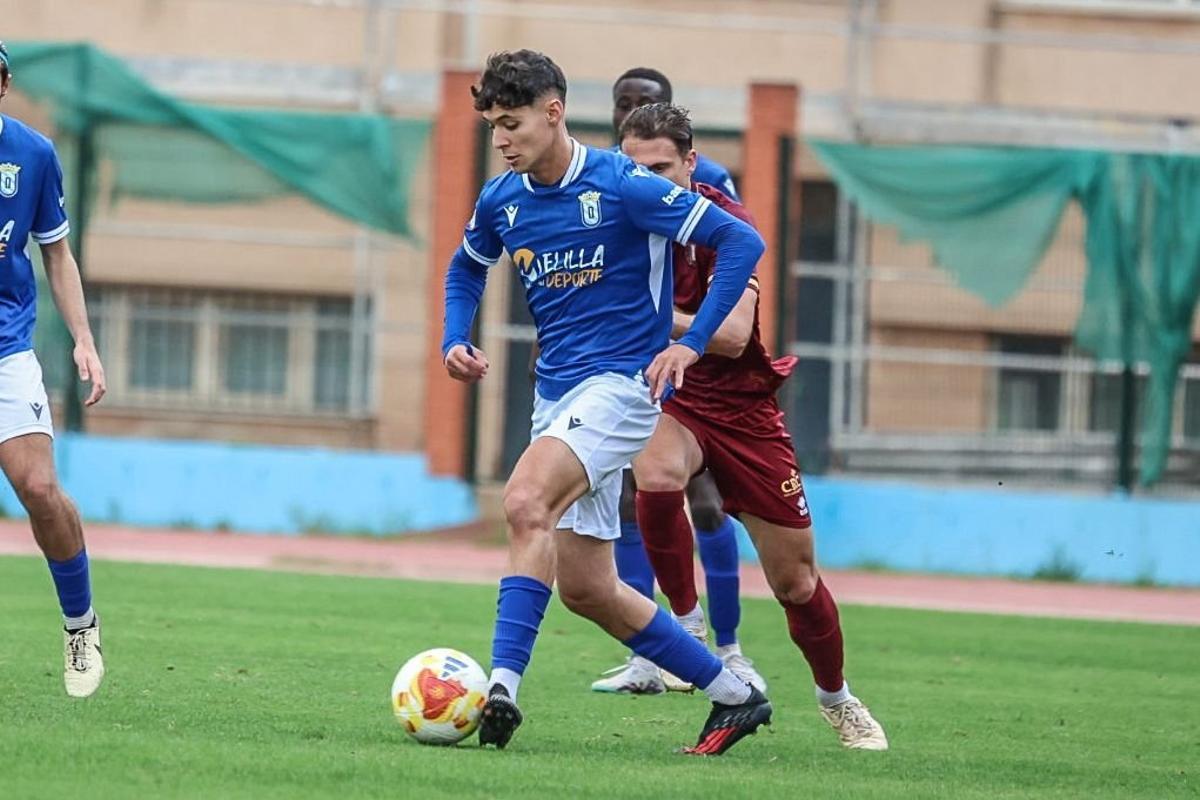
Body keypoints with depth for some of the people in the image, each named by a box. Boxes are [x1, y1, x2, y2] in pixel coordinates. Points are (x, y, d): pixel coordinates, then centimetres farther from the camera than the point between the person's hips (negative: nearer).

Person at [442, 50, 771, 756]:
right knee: (586, 590, 7)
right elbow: (467, 268, 28)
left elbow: (741, 242, -13)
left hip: (621, 383, -8)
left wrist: (691, 344, -18)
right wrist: (455, 341, 9)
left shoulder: (623, 185, -14)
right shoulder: (502, 201, 5)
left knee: (525, 502, -31)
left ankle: (503, 690, -36)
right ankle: (735, 696, 20)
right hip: (556, 395, 8)